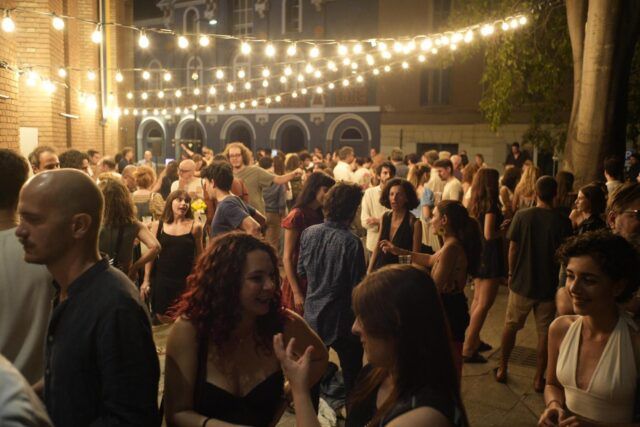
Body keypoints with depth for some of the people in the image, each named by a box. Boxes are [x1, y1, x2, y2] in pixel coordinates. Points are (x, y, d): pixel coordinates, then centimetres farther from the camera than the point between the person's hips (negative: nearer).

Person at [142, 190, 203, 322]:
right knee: (161, 320, 10)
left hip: (186, 282, -2)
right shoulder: (158, 225, 3)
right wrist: (146, 280, 7)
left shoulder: (195, 226, -2)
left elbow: (199, 256, 3)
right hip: (162, 280, 2)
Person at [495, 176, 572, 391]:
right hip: (549, 285, 0)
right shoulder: (563, 222, -11)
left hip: (522, 282, 1)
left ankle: (502, 369, 27)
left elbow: (513, 249, -6)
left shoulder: (522, 216, -11)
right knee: (544, 332, 12)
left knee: (511, 326, 16)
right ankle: (539, 378, 21)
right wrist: (560, 278, 12)